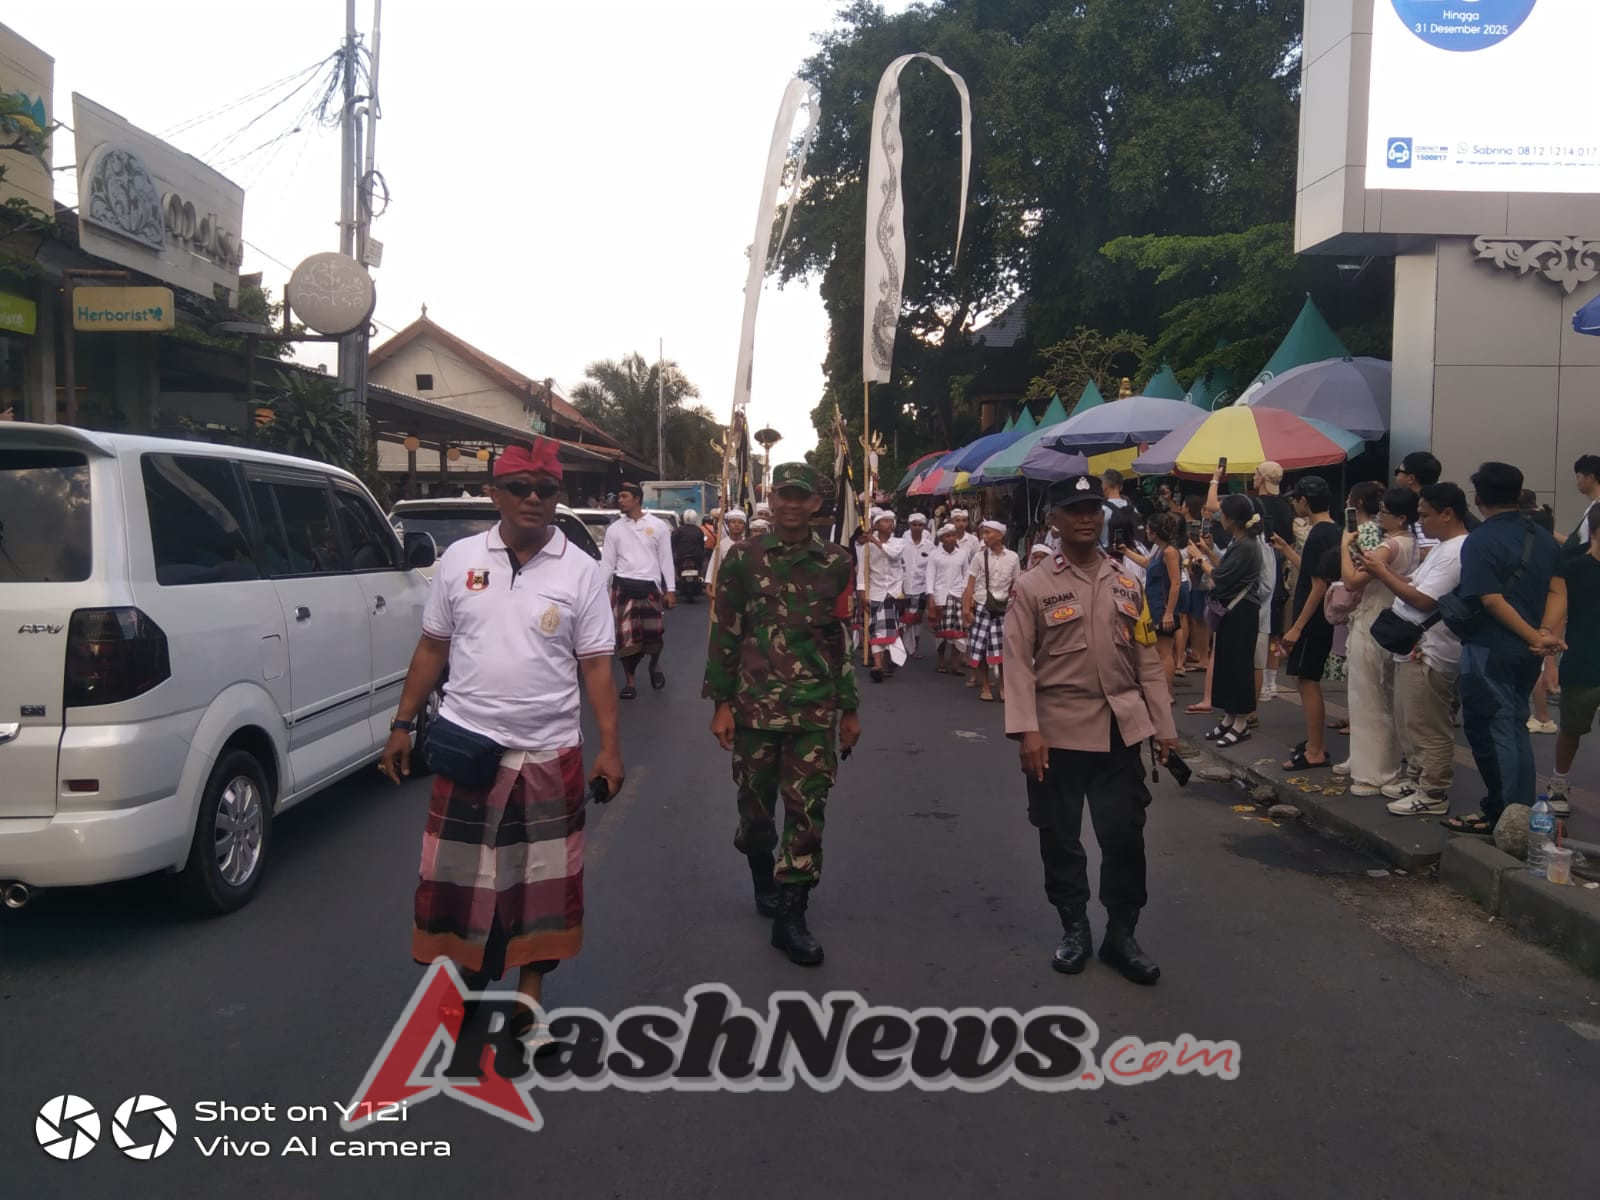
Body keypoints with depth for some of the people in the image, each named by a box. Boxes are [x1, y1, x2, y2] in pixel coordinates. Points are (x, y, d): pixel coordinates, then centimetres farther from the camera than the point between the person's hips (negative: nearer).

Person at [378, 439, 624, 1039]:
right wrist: (402, 725, 5)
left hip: (549, 753, -1)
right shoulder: (459, 559, 0)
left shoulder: (580, 570, -4)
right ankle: (462, 984, 32)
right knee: (456, 878, 10)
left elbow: (596, 665, -4)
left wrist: (610, 747, -10)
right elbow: (432, 648, 7)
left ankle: (529, 1000, 29)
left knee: (543, 883, 11)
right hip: (467, 745, 1)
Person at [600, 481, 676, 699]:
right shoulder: (614, 529, 7)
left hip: (650, 586, -1)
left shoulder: (658, 526, 3)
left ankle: (655, 665, 33)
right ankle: (629, 682, 10)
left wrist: (671, 589, 0)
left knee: (654, 633, 1)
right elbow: (607, 562, 8)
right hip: (624, 586, 1)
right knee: (625, 636, -1)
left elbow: (666, 559, 4)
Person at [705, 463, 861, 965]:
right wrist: (721, 703, -3)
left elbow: (843, 640, 8)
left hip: (815, 711, 0)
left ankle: (790, 916, 7)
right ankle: (763, 881, 39)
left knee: (807, 811, -2)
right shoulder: (743, 557, 1)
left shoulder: (836, 562, 4)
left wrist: (849, 709, 9)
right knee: (755, 806, 12)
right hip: (754, 707, 0)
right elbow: (724, 633, 1)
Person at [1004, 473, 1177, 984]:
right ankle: (1074, 928, 27)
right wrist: (1026, 731, -17)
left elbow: (1147, 659, 10)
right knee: (1060, 838, 9)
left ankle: (1121, 934, 21)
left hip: (1120, 732, 3)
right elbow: (1018, 663, -9)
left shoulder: (1126, 584, 7)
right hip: (1058, 734, -3)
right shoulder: (1032, 587, -5)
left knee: (1124, 836, 5)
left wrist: (1163, 725, 7)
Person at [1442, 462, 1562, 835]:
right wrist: (1546, 634, -3)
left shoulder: (1480, 541, -14)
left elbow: (1492, 600, -20)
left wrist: (1535, 637, -14)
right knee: (1515, 728, 16)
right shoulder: (1544, 539, 9)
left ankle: (1501, 815, 4)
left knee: (1491, 732, 0)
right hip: (1527, 653, 7)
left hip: (1489, 651, -7)